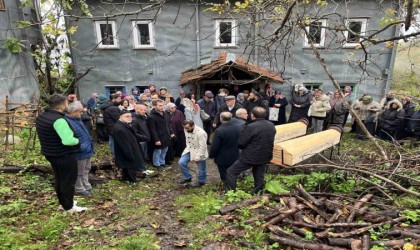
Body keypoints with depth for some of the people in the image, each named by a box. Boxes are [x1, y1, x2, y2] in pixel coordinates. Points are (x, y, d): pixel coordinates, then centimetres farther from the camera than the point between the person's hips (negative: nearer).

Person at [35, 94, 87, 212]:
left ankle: (63, 202, 37)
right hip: (64, 156, -9)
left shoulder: (41, 116, 4)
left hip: (50, 153, 9)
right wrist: (78, 141, -13)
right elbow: (68, 140, -33)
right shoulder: (58, 120, -28)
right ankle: (69, 206, 20)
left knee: (58, 179, 22)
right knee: (68, 180, 7)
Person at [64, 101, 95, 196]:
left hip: (87, 150, 10)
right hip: (80, 152, -10)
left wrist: (90, 141, 15)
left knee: (86, 169, 24)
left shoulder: (77, 119, 7)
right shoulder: (67, 122, -25)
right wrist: (80, 146, -27)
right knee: (79, 173, 10)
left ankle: (86, 186, 40)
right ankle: (79, 189, 29)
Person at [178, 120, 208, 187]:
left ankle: (201, 181, 35)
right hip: (189, 150, 6)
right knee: (181, 162, -5)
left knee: (201, 169, 8)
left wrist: (197, 157, -25)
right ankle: (188, 178, 14)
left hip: (199, 152, -6)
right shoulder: (187, 130, -9)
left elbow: (202, 147, -26)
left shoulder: (201, 133, -30)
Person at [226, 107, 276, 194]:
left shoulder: (251, 127, -21)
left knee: (231, 172, 6)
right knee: (259, 177, 19)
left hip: (250, 157, -6)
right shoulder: (271, 125, 1)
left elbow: (241, 143, -16)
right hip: (265, 157, 7)